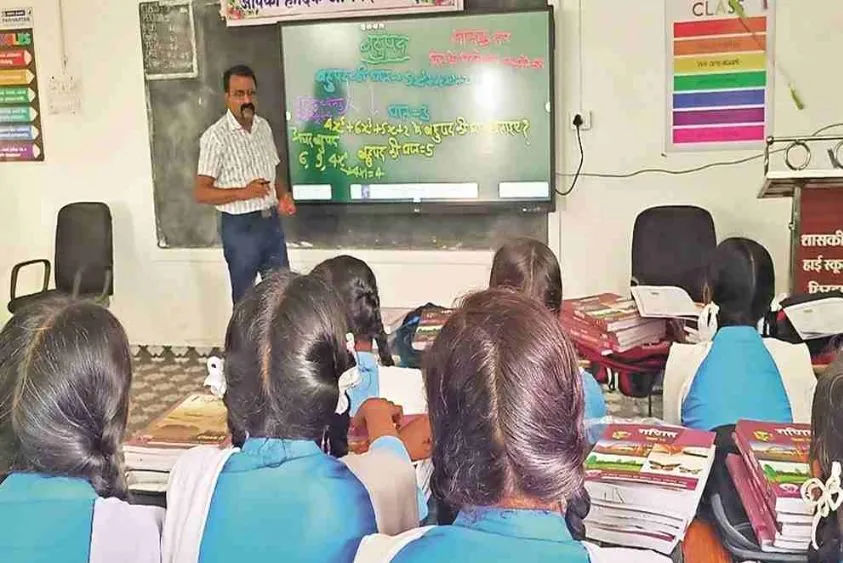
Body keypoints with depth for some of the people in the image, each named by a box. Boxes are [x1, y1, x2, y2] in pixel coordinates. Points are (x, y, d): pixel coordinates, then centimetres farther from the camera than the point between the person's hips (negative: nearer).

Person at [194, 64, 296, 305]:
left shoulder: (264, 126, 7)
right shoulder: (215, 136, -13)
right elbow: (200, 193, -15)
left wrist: (283, 194, -2)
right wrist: (243, 193, -26)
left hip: (271, 222, 6)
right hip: (241, 227, -6)